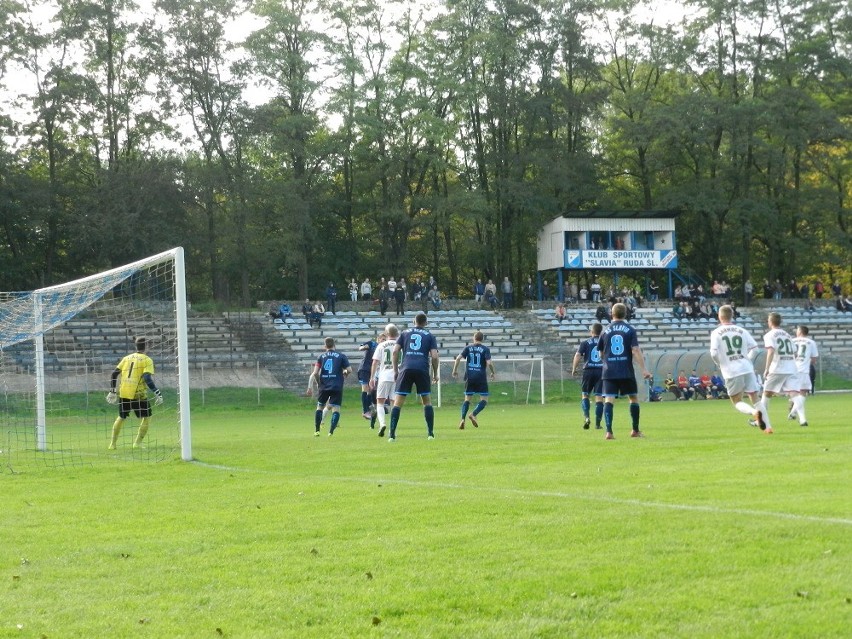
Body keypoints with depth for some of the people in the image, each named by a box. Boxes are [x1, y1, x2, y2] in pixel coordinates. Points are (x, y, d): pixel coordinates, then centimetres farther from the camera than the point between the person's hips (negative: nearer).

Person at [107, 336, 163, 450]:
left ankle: (113, 443, 23)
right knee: (146, 418, 10)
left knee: (121, 417, 22)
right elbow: (147, 379, -15)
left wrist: (112, 392, 19)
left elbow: (114, 374, 11)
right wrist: (157, 394, -13)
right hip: (138, 394, -5)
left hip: (123, 394, 5)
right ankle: (137, 442, 1)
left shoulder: (127, 358, 14)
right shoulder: (147, 360, -2)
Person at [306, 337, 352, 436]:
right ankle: (331, 431, -16)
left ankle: (316, 430, 16)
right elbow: (349, 370, -4)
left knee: (319, 406, 17)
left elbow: (315, 373, -2)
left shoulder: (321, 356, 6)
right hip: (337, 386, -2)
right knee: (336, 408, -1)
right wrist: (344, 373, 17)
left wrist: (318, 383, 10)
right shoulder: (341, 356, 3)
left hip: (323, 387, 2)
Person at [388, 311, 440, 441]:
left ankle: (392, 434, -9)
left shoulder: (405, 333, 16)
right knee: (427, 401, 14)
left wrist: (395, 370, 11)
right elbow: (434, 356, 3)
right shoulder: (429, 336, 13)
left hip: (406, 369, 0)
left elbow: (395, 351, 5)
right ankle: (430, 433, 10)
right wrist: (435, 374, 13)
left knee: (398, 402, 0)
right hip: (422, 370, 0)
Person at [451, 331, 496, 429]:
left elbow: (458, 358, -5)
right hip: (481, 378, -3)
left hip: (469, 377, 3)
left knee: (467, 398, 10)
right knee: (484, 400, 4)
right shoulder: (485, 349, -1)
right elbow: (489, 363, -12)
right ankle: (474, 414, -19)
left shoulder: (468, 348, 7)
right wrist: (492, 373, 4)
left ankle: (463, 419, -7)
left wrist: (455, 370, 5)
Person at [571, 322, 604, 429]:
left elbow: (577, 356, -5)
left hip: (588, 371, -1)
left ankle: (586, 417, -9)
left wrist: (574, 369, 4)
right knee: (599, 397, 1)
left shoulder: (585, 343, 3)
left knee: (585, 394, 13)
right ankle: (597, 423, 0)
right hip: (601, 371, 1)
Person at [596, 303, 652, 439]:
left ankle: (609, 432, -18)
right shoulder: (630, 330, 0)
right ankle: (635, 431, 19)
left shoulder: (605, 331, 6)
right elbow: (636, 350, -10)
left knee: (608, 400, -4)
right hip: (626, 372, -1)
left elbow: (601, 354, 14)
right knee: (634, 397, 15)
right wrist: (643, 369, -10)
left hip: (609, 372, 1)